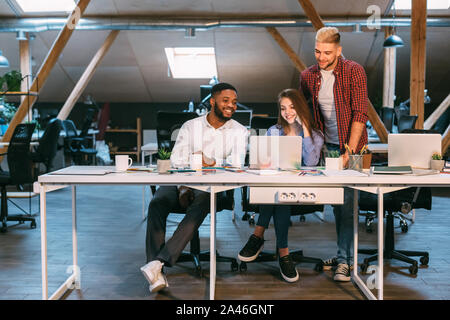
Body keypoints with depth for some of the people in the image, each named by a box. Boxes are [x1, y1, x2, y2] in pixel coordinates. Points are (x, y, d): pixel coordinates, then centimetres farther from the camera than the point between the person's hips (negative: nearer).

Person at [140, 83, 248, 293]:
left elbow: (237, 162, -5)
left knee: (200, 205, -36)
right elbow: (177, 160, 1)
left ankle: (160, 261, -40)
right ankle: (157, 274, -31)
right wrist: (183, 189, -15)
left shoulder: (238, 131, 12)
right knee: (157, 203, -28)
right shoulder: (190, 126, 14)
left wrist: (209, 162, -15)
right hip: (182, 182, 2)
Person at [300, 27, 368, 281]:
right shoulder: (308, 76, 2)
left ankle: (345, 260, 0)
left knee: (347, 201, -7)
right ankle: (344, 253, 22)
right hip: (328, 145, 5)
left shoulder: (354, 72, -12)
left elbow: (360, 113, -16)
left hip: (352, 145, -5)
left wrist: (349, 151, -22)